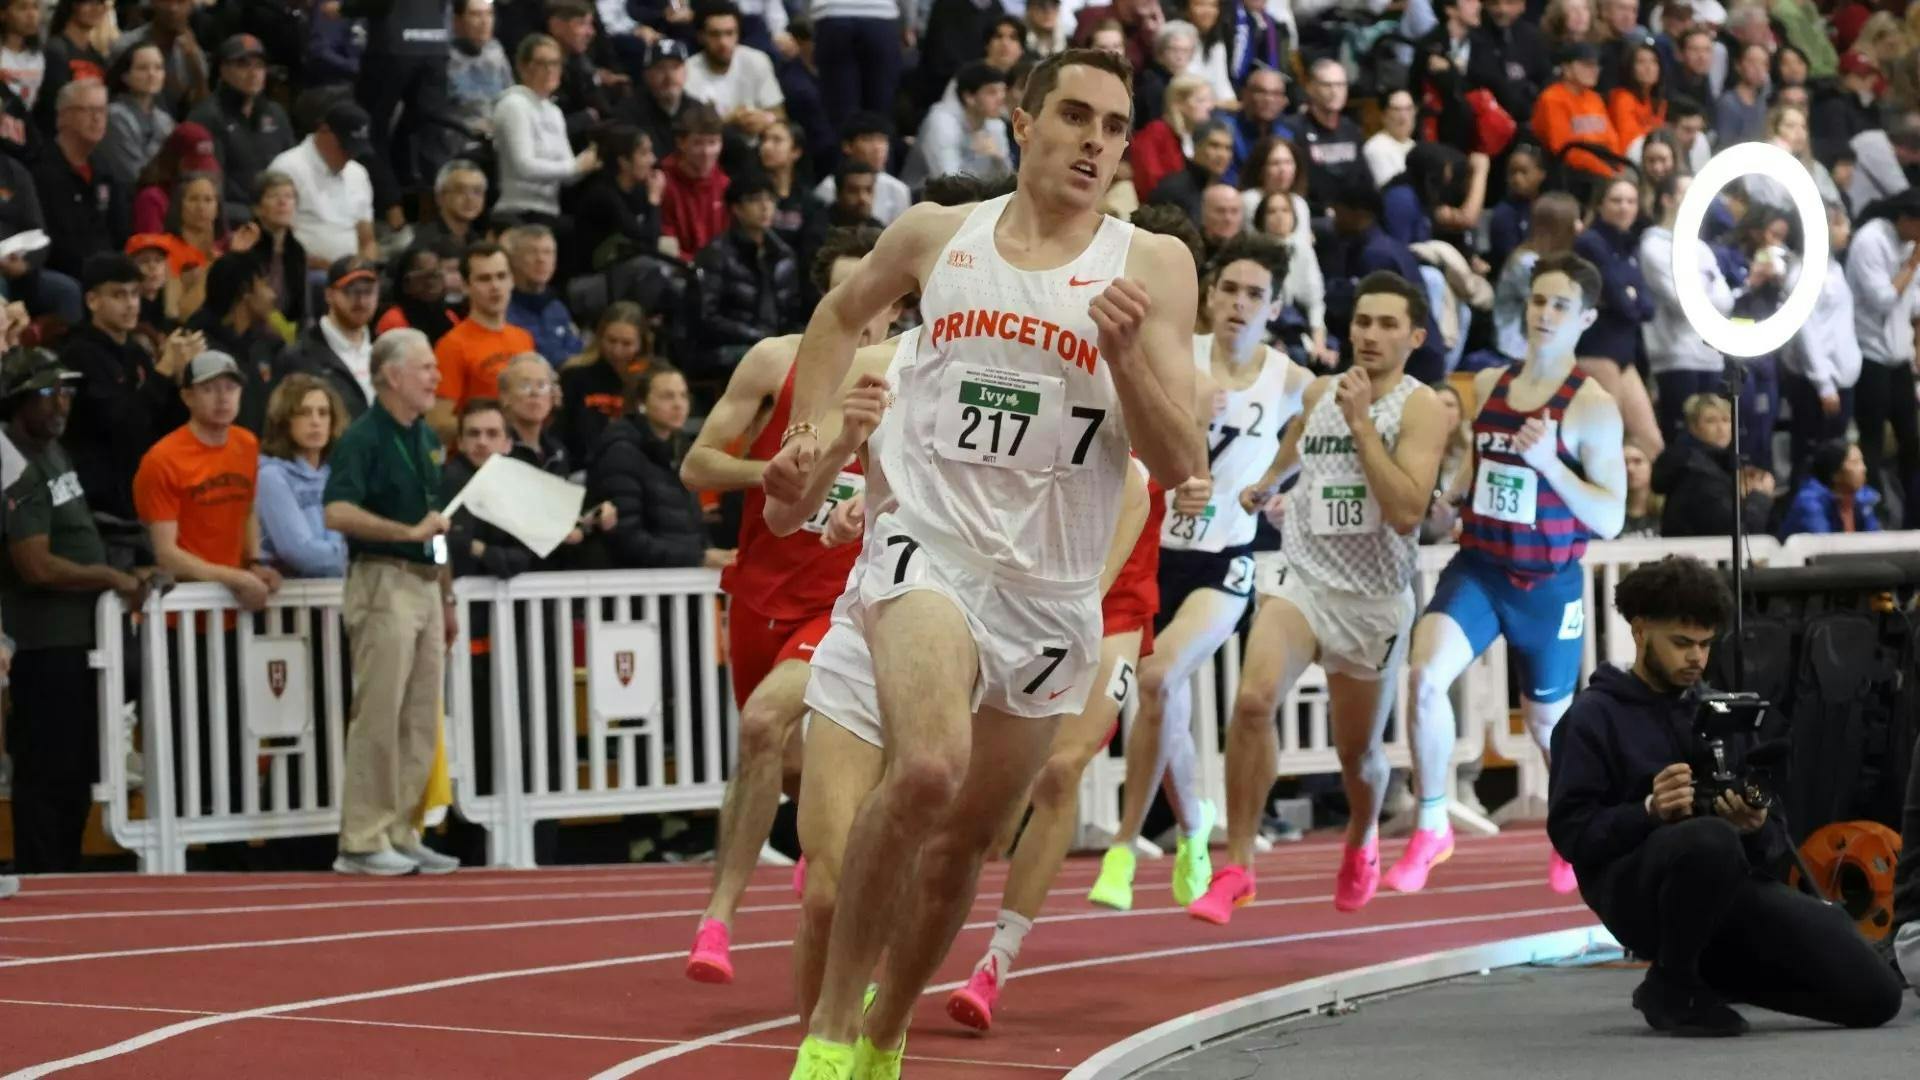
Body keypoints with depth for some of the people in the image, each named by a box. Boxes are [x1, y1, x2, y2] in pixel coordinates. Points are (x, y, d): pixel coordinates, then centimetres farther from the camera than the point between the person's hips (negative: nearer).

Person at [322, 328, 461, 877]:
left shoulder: (427, 439, 16)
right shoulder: (363, 438, -10)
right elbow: (338, 513, -23)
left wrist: (447, 598, 22)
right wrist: (411, 531, -23)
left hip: (425, 582, 8)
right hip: (383, 580, -8)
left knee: (421, 721, 9)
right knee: (379, 717, -8)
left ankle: (400, 833, 15)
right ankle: (362, 840, -4)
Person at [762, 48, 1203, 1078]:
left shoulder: (1151, 265, -1)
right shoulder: (936, 235, 4)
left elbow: (1178, 464, -5)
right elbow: (841, 315, 26)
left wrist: (1127, 353, -20)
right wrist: (807, 439, 15)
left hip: (1051, 595, 2)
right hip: (928, 550, -2)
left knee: (962, 843, 11)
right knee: (928, 769, -30)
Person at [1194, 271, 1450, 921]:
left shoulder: (1421, 408, -9)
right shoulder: (1319, 393, 7)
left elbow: (1407, 513, -23)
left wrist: (1360, 420, -22)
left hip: (1374, 599, -2)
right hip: (1300, 575, 2)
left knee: (1357, 750, 13)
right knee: (1254, 698, -25)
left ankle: (1362, 841, 48)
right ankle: (1237, 866, -20)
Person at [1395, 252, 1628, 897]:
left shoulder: (1593, 408, -10)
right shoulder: (1486, 385, 5)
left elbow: (1610, 519, -14)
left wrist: (1549, 462, -26)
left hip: (1549, 584, -3)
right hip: (1478, 568, 3)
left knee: (1548, 722, 13)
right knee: (1426, 675, -23)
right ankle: (1432, 829, -11)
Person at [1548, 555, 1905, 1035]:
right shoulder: (1595, 716, 4)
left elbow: (1775, 845, 14)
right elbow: (1571, 833, -8)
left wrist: (1756, 828, -10)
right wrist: (1651, 811, -23)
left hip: (1734, 878, 6)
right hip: (1634, 886, -6)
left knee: (1874, 994, -10)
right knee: (1712, 839, -41)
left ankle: (1707, 975, 11)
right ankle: (1672, 986, -14)